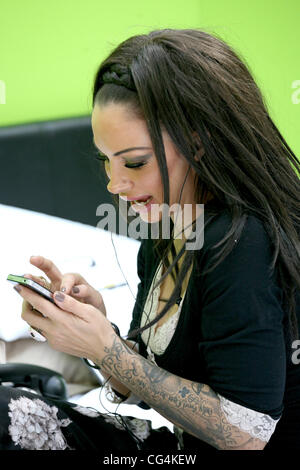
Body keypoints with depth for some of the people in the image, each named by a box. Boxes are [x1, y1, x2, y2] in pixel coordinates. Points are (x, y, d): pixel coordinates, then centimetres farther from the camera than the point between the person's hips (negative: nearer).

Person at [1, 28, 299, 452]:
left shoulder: (243, 244, -25)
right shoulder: (161, 243, 3)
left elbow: (244, 433, -24)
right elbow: (143, 388, 7)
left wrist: (106, 349, -23)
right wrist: (96, 322, -12)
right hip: (181, 446, 8)